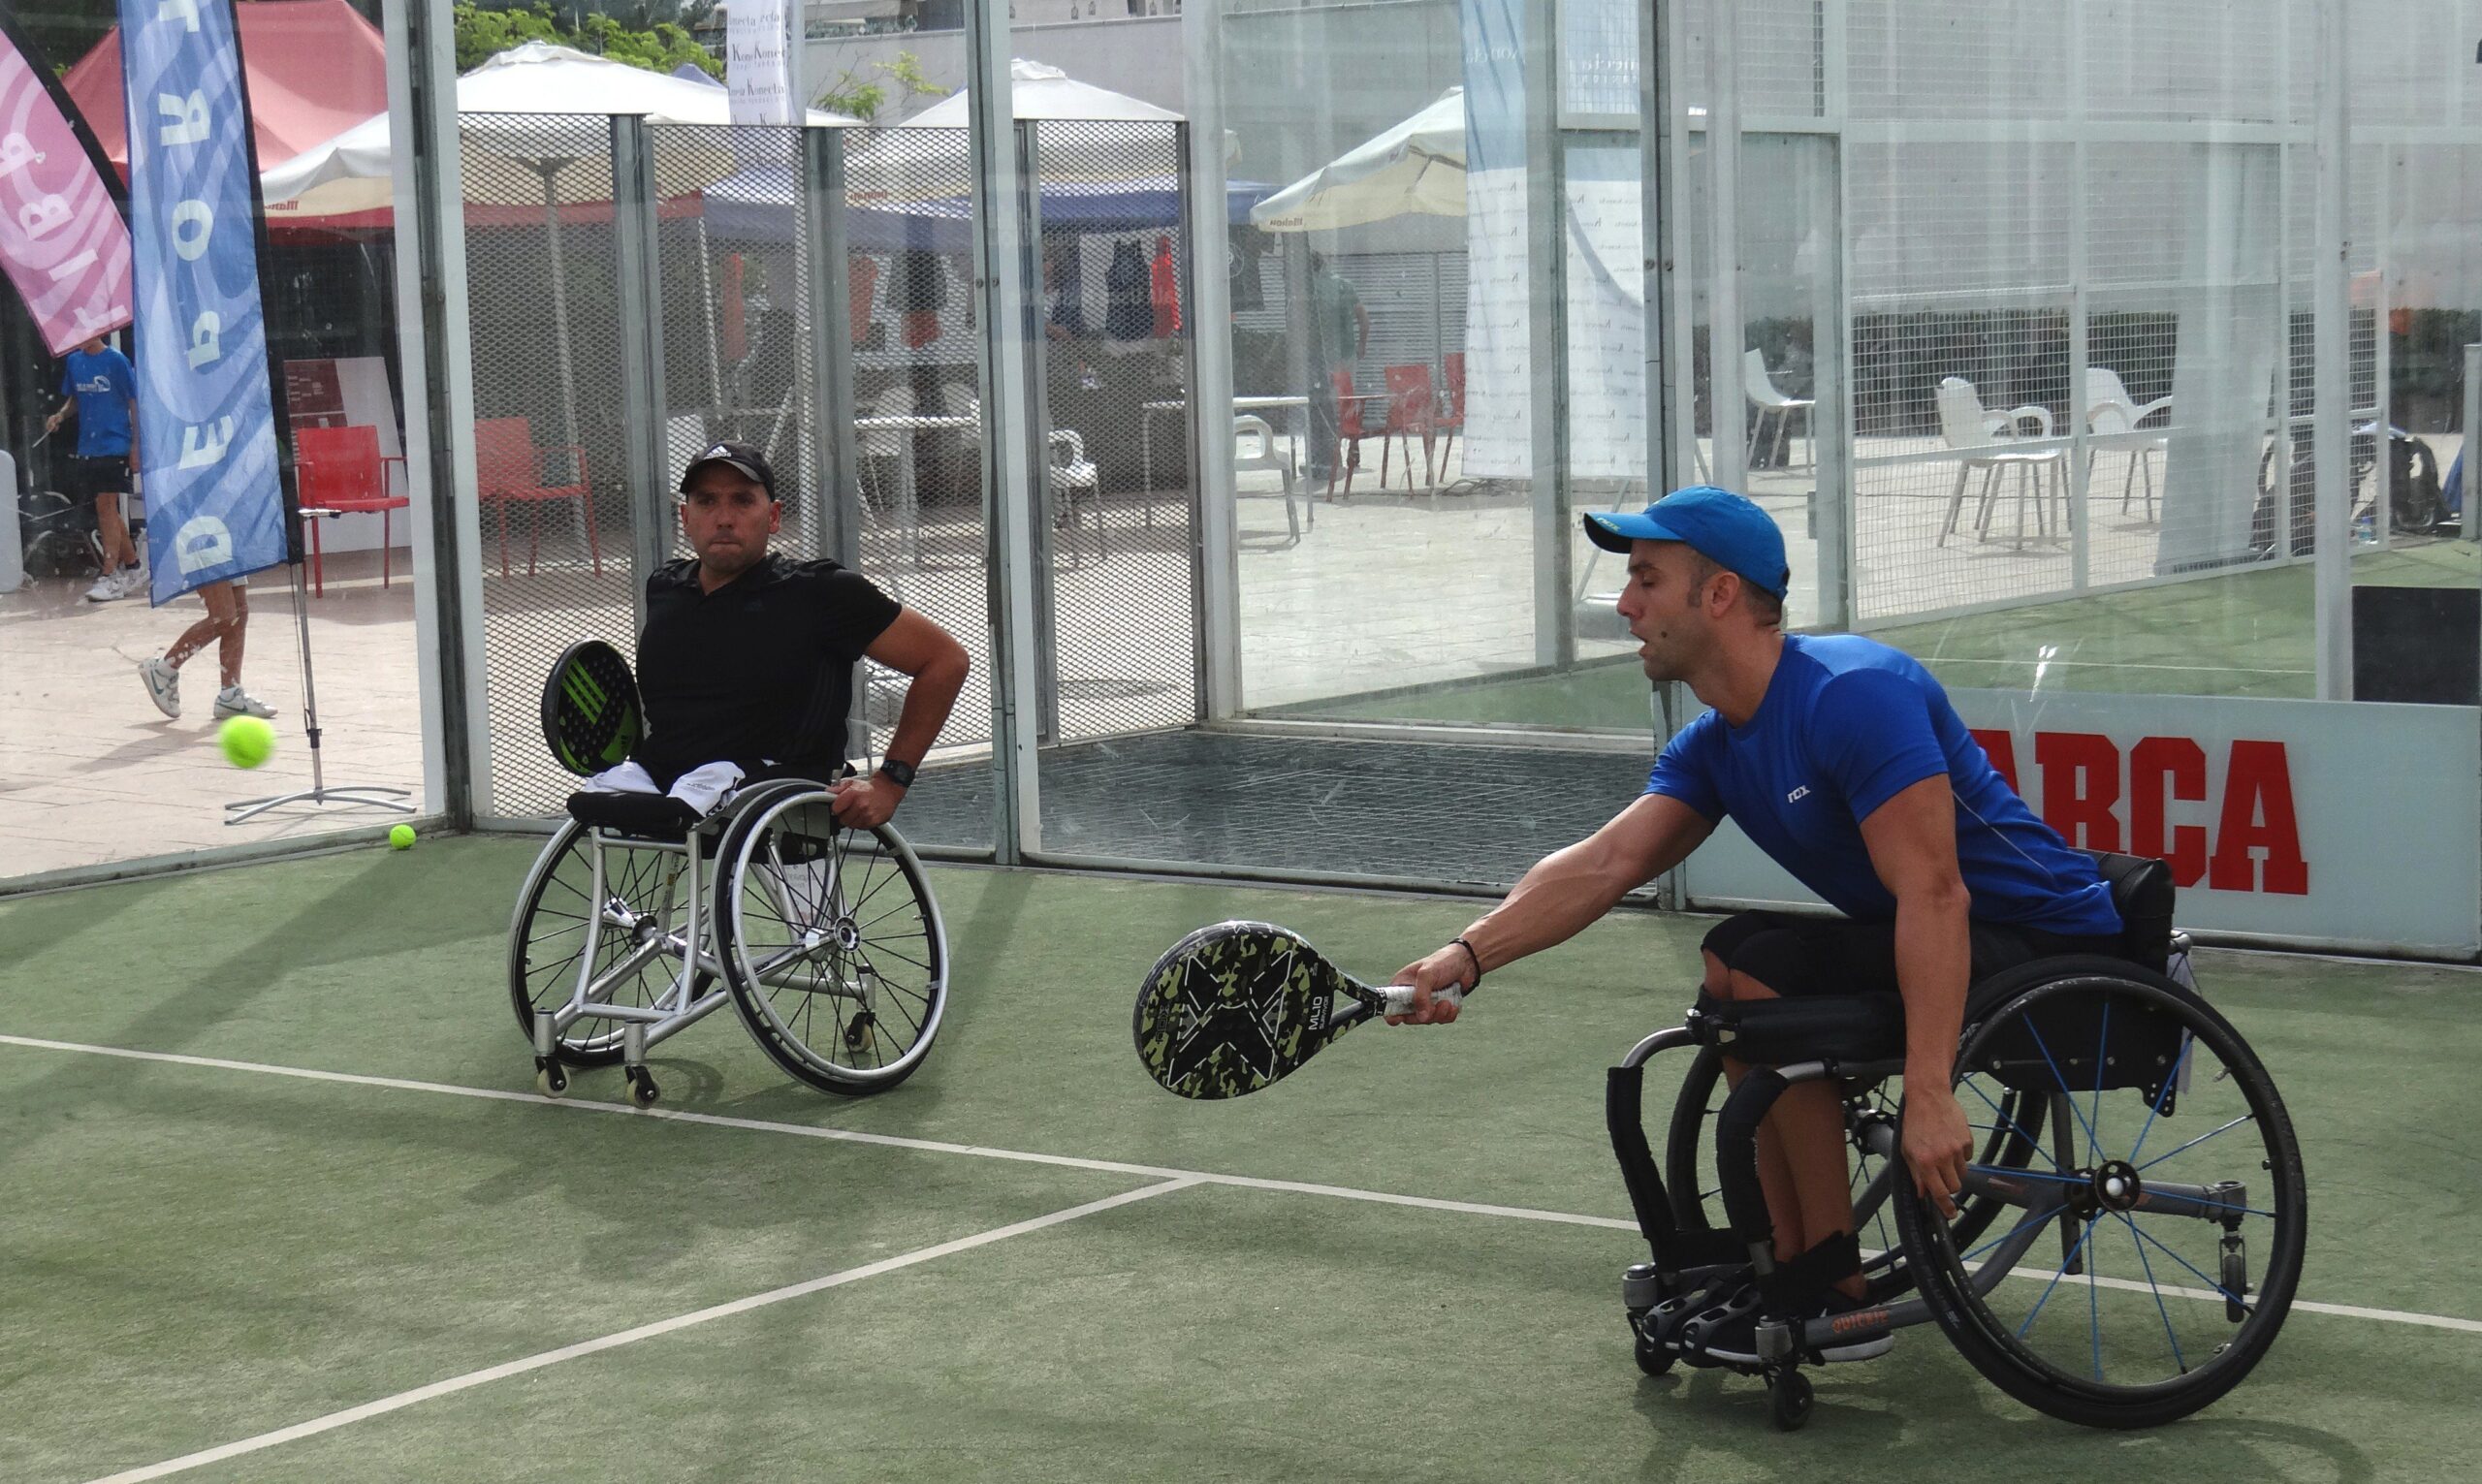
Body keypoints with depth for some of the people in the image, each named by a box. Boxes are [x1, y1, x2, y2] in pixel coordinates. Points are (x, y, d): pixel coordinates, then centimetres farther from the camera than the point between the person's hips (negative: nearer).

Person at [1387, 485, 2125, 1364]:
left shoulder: (1853, 696, -23)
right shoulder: (1716, 747, 7)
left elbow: (1935, 896, -29)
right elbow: (1603, 864, -3)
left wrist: (1928, 1096, -35)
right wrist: (1467, 956, -19)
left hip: (2049, 948, -10)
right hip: (1969, 943, 10)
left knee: (1764, 977, -20)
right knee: (1731, 960, 13)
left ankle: (1838, 1297, -10)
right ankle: (1790, 1266, 17)